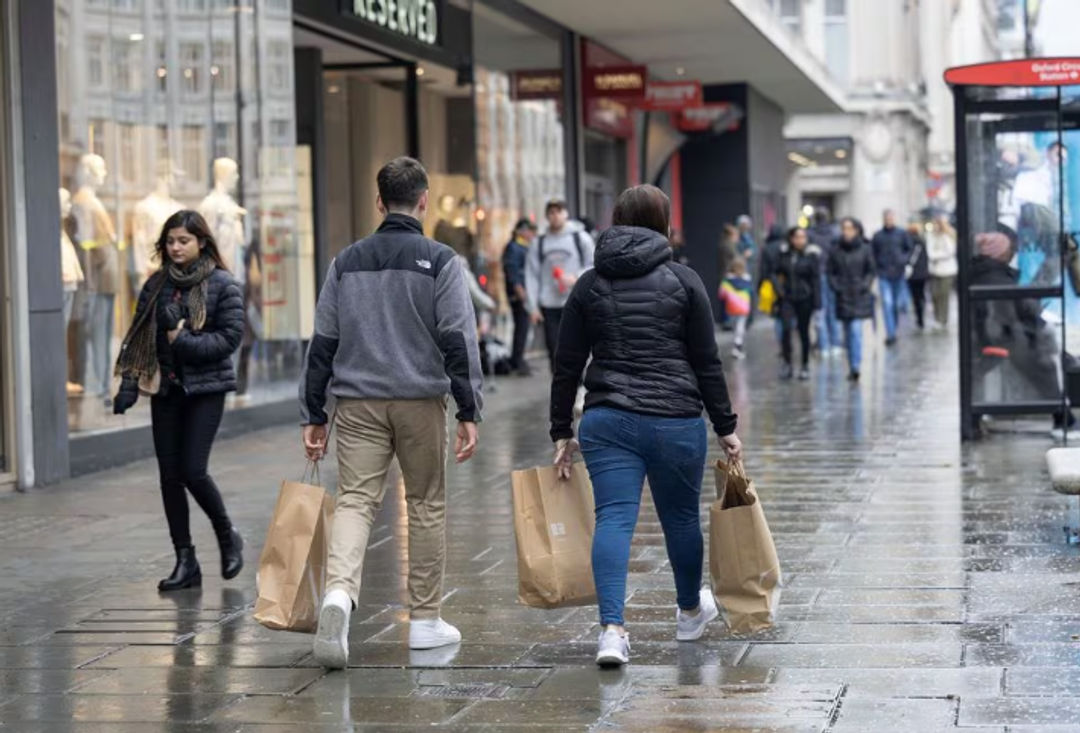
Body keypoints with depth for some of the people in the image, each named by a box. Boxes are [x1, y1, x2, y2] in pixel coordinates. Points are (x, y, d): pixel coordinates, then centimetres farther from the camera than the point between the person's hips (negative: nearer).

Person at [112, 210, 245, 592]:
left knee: (192, 471, -11)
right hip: (165, 389, 5)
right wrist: (129, 385, -1)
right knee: (170, 475, 3)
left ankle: (228, 538, 14)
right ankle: (186, 561, 10)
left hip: (205, 388, -5)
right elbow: (139, 338, 8)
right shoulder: (157, 285, 8)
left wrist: (185, 341, -17)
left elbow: (231, 336, -9)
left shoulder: (222, 285, -5)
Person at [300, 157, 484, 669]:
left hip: (357, 402, 2)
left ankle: (339, 591, -30)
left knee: (354, 501, -3)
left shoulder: (347, 261, 9)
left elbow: (323, 343, 9)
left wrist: (313, 415, 13)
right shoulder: (440, 261, -2)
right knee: (426, 504, 10)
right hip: (421, 400, -2)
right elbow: (458, 341, -8)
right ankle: (425, 621, 16)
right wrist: (469, 411, -6)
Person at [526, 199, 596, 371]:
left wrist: (576, 278, -13)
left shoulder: (581, 237, 4)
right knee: (554, 349, 2)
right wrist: (533, 306, 0)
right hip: (549, 305, 2)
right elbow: (532, 275, 7)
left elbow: (593, 266, 4)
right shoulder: (539, 243, 10)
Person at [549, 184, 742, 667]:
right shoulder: (683, 282, 1)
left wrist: (561, 433, 13)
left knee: (613, 519, -4)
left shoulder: (589, 285, 7)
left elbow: (567, 367, 7)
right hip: (676, 421, -1)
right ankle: (690, 612, 38)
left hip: (607, 422, 1)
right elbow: (707, 363, 0)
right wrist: (726, 427, 7)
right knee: (681, 517, 17)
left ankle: (612, 628, -19)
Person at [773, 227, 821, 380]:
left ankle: (805, 366, 18)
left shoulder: (812, 255, -6)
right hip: (787, 298, 2)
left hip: (804, 298, -2)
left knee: (804, 331, 6)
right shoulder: (784, 253, 2)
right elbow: (776, 273, 12)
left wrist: (816, 301, -8)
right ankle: (787, 364, 1)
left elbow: (816, 279, -5)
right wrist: (778, 288, -3)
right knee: (786, 329, -10)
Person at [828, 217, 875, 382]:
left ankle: (856, 366, -16)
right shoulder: (836, 251, 3)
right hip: (843, 297, 3)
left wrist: (864, 286, -9)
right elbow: (831, 273, 7)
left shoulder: (864, 249, -1)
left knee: (856, 330, -14)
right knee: (848, 333, 8)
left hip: (859, 296, -3)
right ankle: (853, 367, 17)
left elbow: (871, 271, 4)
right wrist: (836, 287, -7)